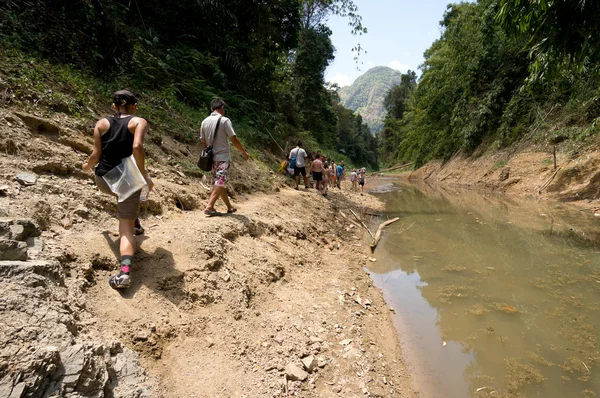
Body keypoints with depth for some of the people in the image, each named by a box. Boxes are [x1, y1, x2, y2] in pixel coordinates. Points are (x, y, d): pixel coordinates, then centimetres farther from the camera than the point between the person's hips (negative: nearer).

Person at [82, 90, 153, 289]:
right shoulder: (139, 122, -3)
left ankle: (133, 220, 48)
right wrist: (144, 175, -14)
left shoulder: (102, 123, 6)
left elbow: (96, 154, 0)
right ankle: (125, 270, -17)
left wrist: (87, 166, 22)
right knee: (126, 229, 1)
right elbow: (137, 147, -22)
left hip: (104, 179, 4)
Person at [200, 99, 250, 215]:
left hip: (212, 157, 7)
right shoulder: (224, 120, -10)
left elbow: (202, 142, 9)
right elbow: (234, 140, -12)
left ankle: (230, 207, 26)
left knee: (220, 183, 15)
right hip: (223, 157, -7)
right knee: (220, 183, -8)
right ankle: (209, 207, -19)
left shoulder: (204, 122, 7)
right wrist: (244, 153, 0)